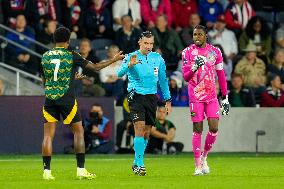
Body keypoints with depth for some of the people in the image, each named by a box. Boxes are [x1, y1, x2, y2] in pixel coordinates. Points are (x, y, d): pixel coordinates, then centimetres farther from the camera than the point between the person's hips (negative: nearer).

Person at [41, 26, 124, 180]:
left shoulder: (45, 56, 7)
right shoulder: (71, 56, -3)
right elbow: (95, 67, 0)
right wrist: (115, 59, 12)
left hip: (49, 99, 3)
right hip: (67, 100, -3)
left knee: (48, 135, 3)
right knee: (78, 131, 7)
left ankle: (47, 171, -5)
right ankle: (81, 170, 2)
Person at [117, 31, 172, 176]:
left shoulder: (158, 59, 9)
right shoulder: (132, 57, -3)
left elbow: (163, 80, 17)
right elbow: (120, 73, -17)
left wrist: (167, 100, 15)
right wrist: (129, 65, -37)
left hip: (151, 97, 4)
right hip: (136, 96, -4)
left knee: (146, 132, 7)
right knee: (139, 129, -16)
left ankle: (136, 164, 21)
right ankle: (139, 165, -15)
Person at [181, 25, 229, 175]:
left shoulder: (215, 52, 5)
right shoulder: (188, 52, 0)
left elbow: (221, 76, 11)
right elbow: (185, 77, -4)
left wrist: (225, 98, 9)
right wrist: (195, 67, -25)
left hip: (211, 96, 2)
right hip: (195, 96, -2)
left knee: (214, 128, -8)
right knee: (197, 129, -2)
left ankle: (204, 157, 15)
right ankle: (198, 166, 3)